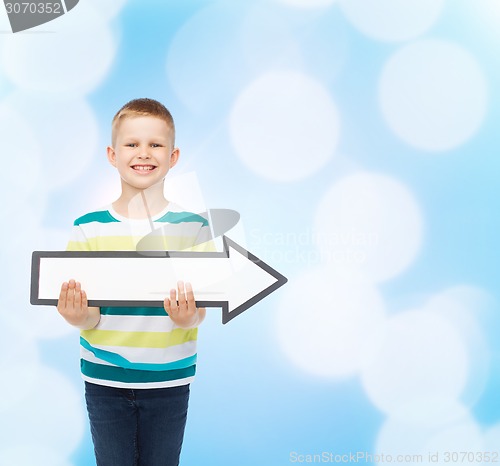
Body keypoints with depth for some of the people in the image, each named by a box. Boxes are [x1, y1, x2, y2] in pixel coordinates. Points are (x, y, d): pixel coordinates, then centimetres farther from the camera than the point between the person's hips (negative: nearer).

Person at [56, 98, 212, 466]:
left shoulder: (192, 226, -5)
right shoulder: (89, 228, -3)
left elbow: (200, 313, -5)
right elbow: (90, 317, -3)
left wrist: (187, 316, -28)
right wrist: (79, 316, -26)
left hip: (168, 380, 0)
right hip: (104, 380, 1)